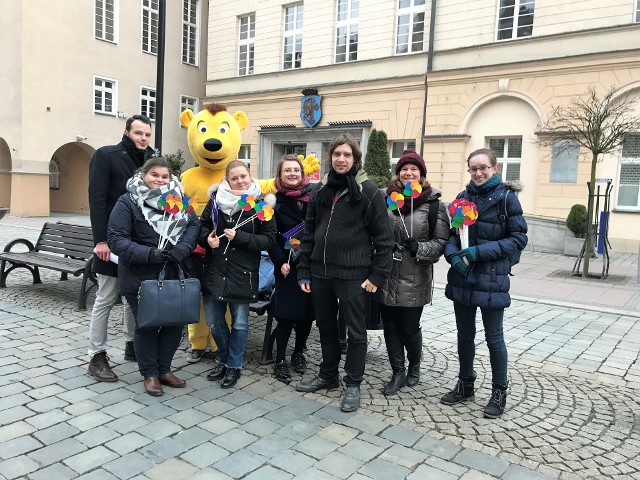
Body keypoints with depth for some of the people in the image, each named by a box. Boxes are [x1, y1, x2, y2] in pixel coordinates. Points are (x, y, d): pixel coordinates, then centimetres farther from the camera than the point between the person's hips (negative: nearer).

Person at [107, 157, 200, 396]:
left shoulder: (179, 198, 6)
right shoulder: (127, 202, -8)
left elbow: (194, 224, -2)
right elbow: (117, 240, -14)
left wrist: (181, 250, -20)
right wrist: (149, 254, -26)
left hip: (175, 275, 4)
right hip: (141, 277, -4)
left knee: (175, 322, 12)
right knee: (147, 325, 9)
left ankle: (164, 369, 31)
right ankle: (150, 373, 27)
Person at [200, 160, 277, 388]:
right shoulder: (216, 199, 2)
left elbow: (269, 239, -7)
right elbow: (203, 224, 13)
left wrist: (239, 237, -17)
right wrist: (207, 237, -10)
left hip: (242, 274, -3)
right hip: (214, 271, 3)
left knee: (239, 323, 8)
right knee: (214, 322, 12)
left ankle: (234, 365, 28)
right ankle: (224, 359, 37)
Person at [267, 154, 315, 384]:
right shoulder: (275, 201, 2)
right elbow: (271, 237, 1)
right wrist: (280, 262, -10)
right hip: (288, 268, -2)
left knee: (308, 311, 8)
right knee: (286, 314, -3)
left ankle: (298, 353, 29)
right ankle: (280, 360, 13)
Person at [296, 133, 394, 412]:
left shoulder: (369, 192, -6)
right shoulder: (321, 192, 9)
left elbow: (383, 237, -7)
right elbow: (309, 233, 11)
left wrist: (378, 275, -12)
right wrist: (304, 271, 6)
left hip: (352, 274, -5)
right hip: (320, 273, 5)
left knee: (355, 331, 6)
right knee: (326, 327, 17)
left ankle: (353, 385, 21)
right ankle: (328, 375, 34)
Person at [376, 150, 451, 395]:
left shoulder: (433, 203, -4)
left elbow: (442, 241, -3)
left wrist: (420, 249, -17)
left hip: (414, 281, -3)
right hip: (386, 277, 3)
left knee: (410, 328, 7)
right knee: (390, 327, 10)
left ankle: (414, 366, 36)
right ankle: (398, 373, 27)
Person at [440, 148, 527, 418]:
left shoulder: (506, 198, -6)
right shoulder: (463, 197, 8)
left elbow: (519, 238, -8)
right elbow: (450, 233, 8)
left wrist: (481, 251, -17)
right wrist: (454, 255, -12)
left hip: (492, 279, -4)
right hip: (463, 277, 5)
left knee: (494, 338, 6)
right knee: (464, 334, 15)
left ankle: (499, 392, 24)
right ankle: (465, 385, 32)